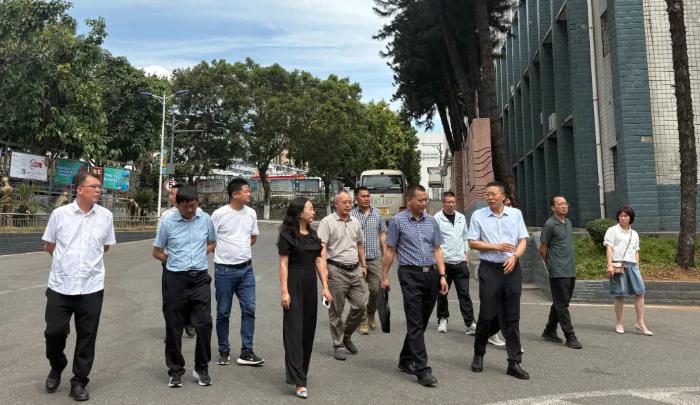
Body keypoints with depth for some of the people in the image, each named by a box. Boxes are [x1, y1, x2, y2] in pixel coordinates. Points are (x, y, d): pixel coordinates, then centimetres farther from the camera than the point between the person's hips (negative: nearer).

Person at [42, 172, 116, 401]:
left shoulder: (105, 215, 0)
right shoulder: (59, 213, -3)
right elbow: (49, 246, 9)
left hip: (91, 287, 1)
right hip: (60, 285, 0)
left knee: (86, 337, 7)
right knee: (54, 331, 5)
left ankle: (79, 382, 22)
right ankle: (56, 368, 35)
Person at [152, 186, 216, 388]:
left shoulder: (206, 220, 1)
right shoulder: (168, 223, -3)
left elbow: (212, 243, 17)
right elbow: (157, 251, 7)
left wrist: (199, 256, 2)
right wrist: (176, 262, 0)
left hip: (200, 279, 1)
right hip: (176, 280, -1)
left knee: (204, 324, 0)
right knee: (174, 327, 7)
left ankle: (202, 368, 18)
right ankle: (176, 371, 23)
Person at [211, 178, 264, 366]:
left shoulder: (251, 213, 3)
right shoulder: (219, 214, -10)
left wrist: (239, 249, 4)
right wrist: (225, 251, 1)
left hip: (246, 268, 4)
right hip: (224, 270, -4)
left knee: (249, 309, 0)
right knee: (223, 313, 7)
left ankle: (246, 353, 9)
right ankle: (224, 352, 23)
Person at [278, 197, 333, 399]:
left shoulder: (313, 235, 11)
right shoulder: (287, 235, -8)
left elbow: (319, 262, 10)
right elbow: (284, 265, -10)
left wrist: (325, 287, 6)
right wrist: (284, 291, -15)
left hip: (310, 284, 7)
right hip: (294, 284, -7)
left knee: (308, 328, 12)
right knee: (294, 329, -6)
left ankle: (300, 370, 29)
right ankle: (299, 381, -6)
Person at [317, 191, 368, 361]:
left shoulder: (355, 222, 14)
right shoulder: (327, 222, -6)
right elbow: (322, 247, -14)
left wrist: (363, 265, 21)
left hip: (355, 270, 6)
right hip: (336, 271, -6)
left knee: (361, 305, 4)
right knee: (336, 311, 4)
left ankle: (347, 335, 28)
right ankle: (338, 345, 18)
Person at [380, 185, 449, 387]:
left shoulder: (431, 221, 11)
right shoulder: (398, 221, -1)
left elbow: (437, 250, 12)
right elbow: (389, 251, 1)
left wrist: (442, 275, 4)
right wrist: (384, 276, 0)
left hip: (431, 274, 5)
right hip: (410, 274, -5)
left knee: (422, 322, 12)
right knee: (415, 323, -6)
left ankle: (406, 360, 28)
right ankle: (422, 369, -4)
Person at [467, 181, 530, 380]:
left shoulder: (516, 214, 8)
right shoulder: (478, 215, 2)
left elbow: (523, 240, 7)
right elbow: (472, 243, 0)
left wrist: (514, 256, -11)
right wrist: (496, 247, -10)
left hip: (512, 269, 2)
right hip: (489, 269, -2)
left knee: (512, 318, 4)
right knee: (488, 315, 1)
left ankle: (514, 363, 11)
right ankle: (478, 354, 23)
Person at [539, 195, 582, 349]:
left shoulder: (568, 222, 14)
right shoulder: (550, 225, -10)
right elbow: (542, 249, -5)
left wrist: (571, 263, 18)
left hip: (571, 271, 8)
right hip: (558, 272, -8)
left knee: (560, 303, 14)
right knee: (562, 304, -3)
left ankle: (549, 331, 25)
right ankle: (570, 337, 0)